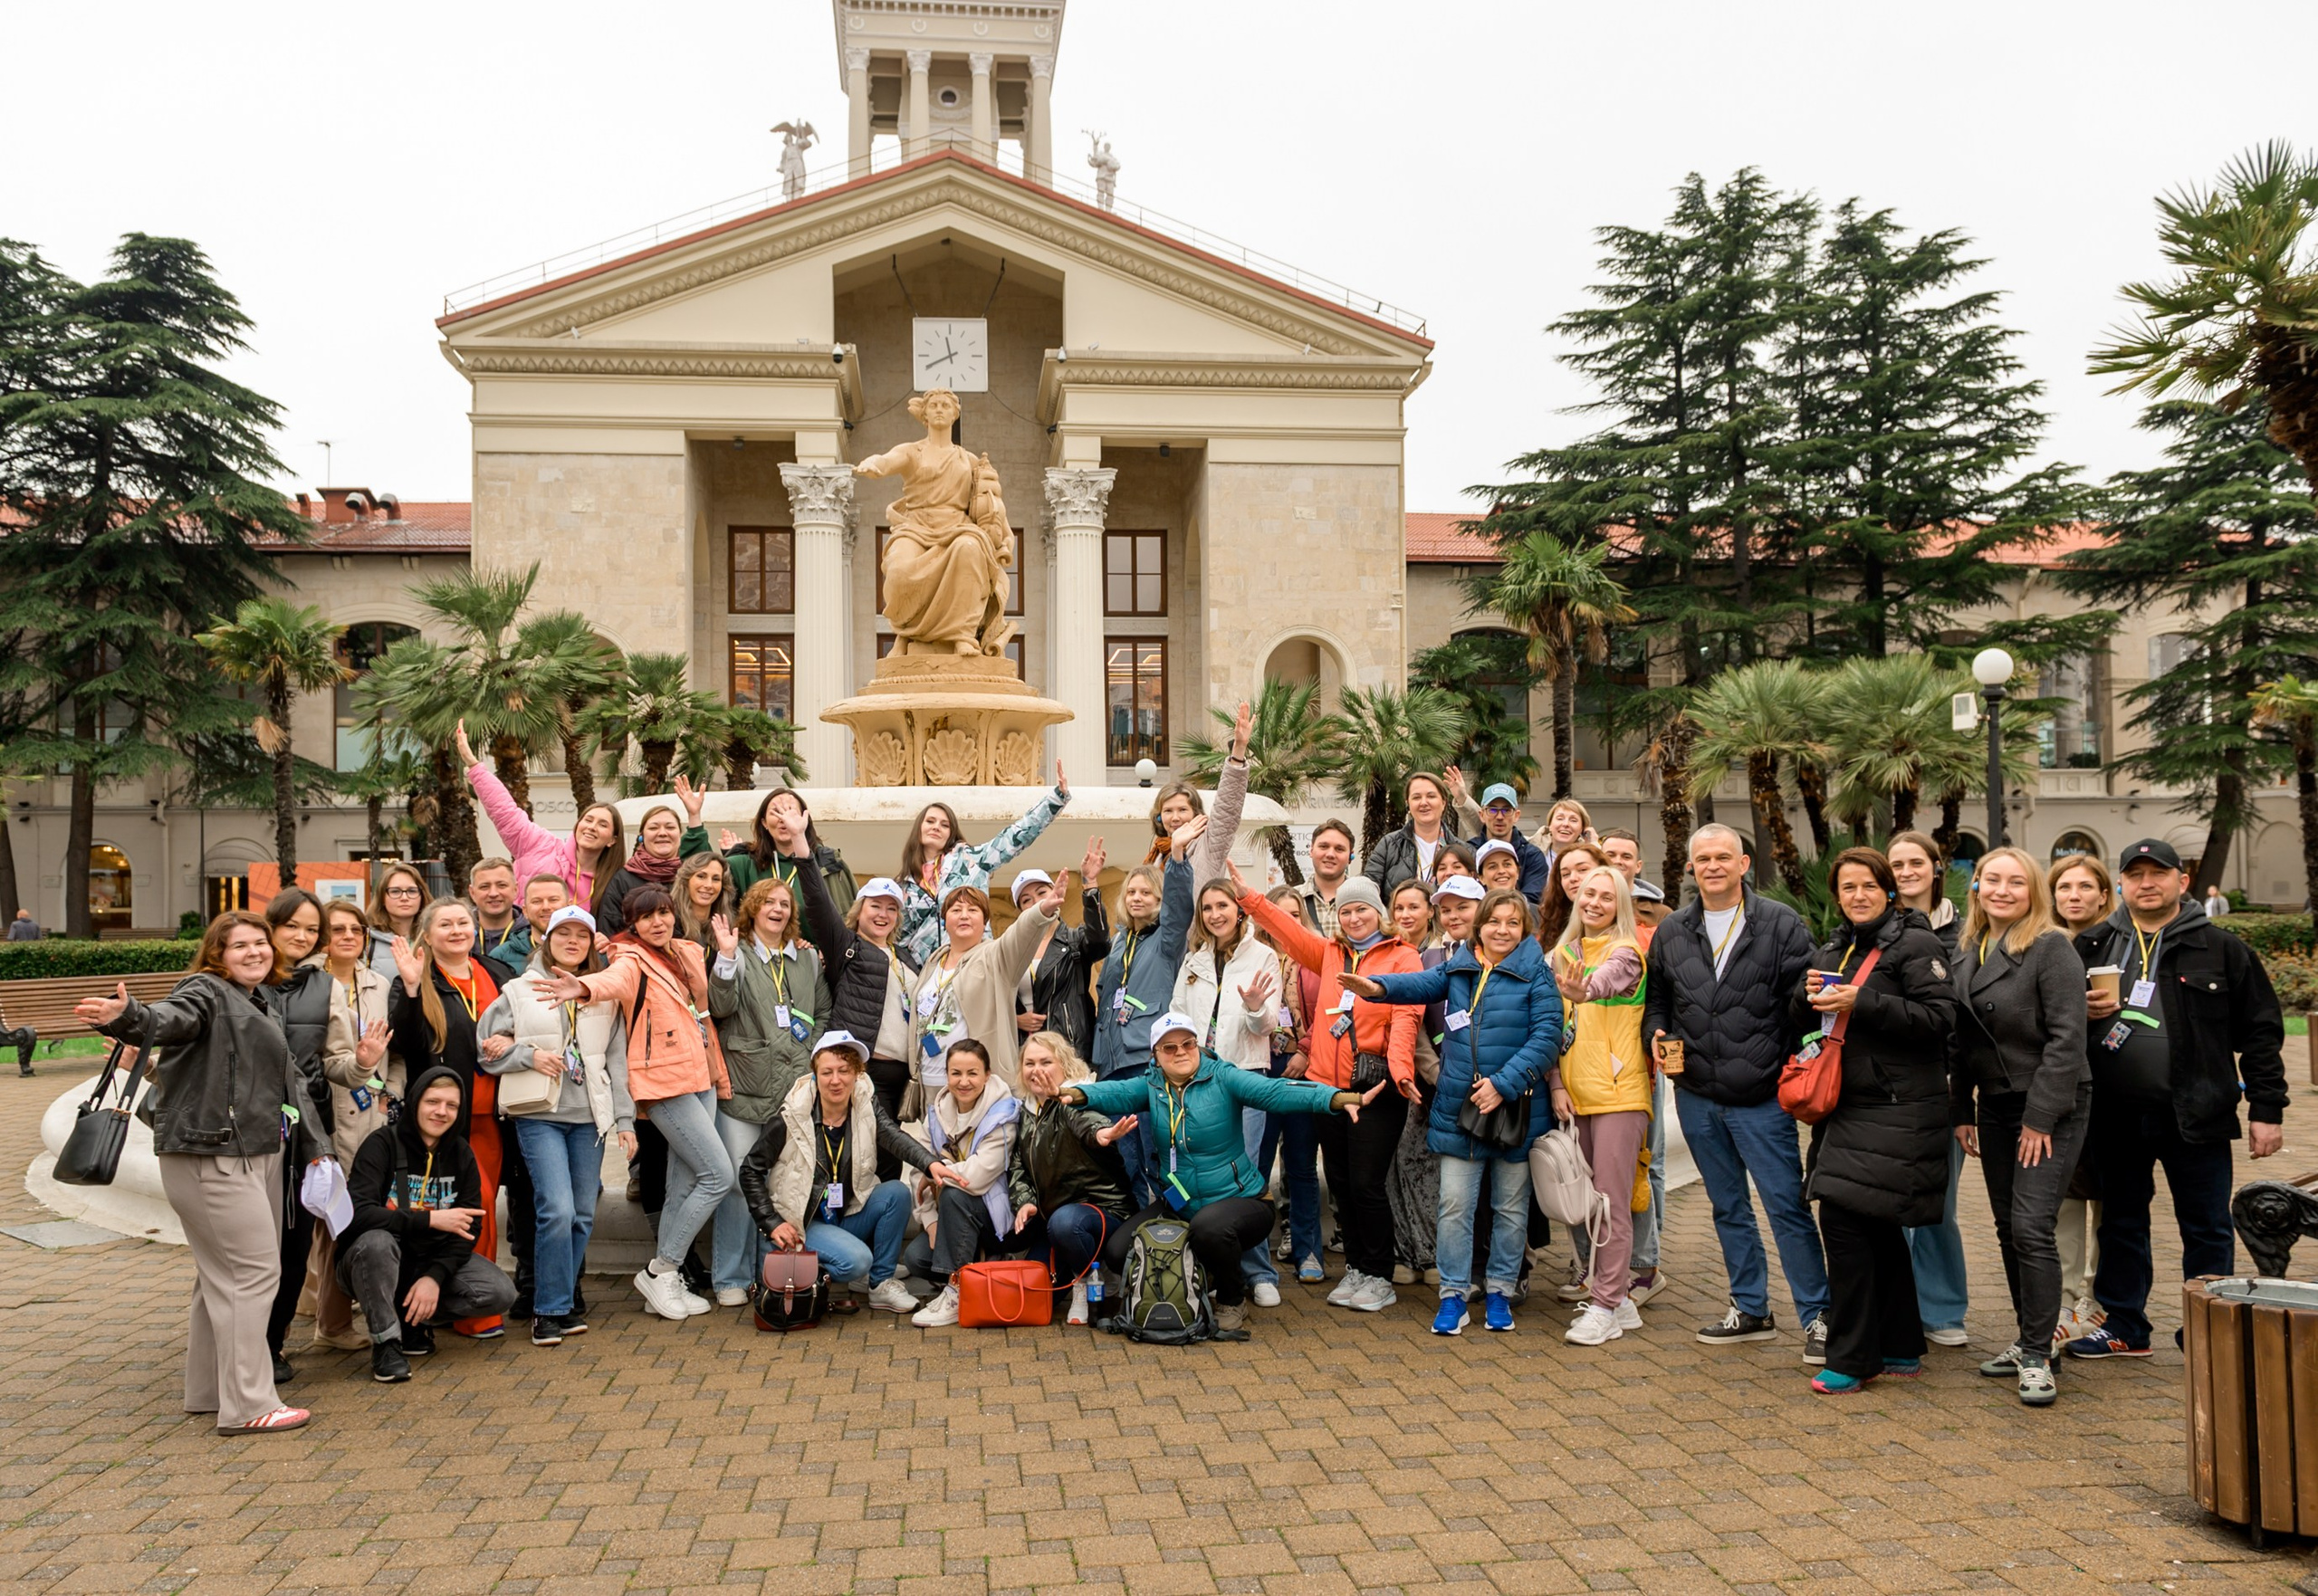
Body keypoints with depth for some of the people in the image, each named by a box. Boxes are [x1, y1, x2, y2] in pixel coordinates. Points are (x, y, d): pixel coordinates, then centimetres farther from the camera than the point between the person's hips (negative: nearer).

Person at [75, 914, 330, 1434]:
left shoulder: (263, 1006, 19)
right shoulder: (206, 992, -7)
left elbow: (288, 1081, 25)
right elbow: (172, 1017, -31)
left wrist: (314, 1148, 23)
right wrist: (126, 1017, -53)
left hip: (260, 1154, 9)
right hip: (211, 1156, -9)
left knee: (224, 1274, 16)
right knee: (252, 1272, -11)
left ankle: (208, 1389, 26)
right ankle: (247, 1405, -7)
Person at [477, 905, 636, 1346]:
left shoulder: (604, 996, 14)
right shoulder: (519, 991, 5)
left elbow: (617, 1060, 13)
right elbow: (486, 1049, 3)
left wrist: (624, 1119, 9)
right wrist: (529, 1055, -13)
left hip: (589, 1118, 4)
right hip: (540, 1115, -3)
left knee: (583, 1215, 5)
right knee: (557, 1210, -14)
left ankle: (567, 1300, 20)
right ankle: (550, 1310, -2)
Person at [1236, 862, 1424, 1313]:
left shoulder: (1403, 957, -1)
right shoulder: (1331, 953, 16)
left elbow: (1405, 1018, -13)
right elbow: (1291, 933, 9)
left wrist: (1400, 1068, -27)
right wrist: (1248, 896, 0)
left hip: (1376, 1088, -6)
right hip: (1329, 1085, 6)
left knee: (1367, 1184, -5)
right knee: (1341, 1183, 11)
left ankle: (1379, 1278, 9)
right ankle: (1355, 1268, 24)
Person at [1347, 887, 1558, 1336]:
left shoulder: (1536, 974, -3)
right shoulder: (1458, 966, 6)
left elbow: (1547, 1036, -10)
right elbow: (1424, 984, -10)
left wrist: (1504, 1083, -17)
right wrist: (1379, 987, -31)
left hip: (1516, 1109, -2)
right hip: (1457, 1109, 2)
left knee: (1510, 1206, 10)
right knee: (1454, 1203, 1)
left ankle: (1499, 1293, 24)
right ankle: (1454, 1296, 11)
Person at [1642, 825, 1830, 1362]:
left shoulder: (1781, 924, -5)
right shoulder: (1672, 931, 8)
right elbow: (1656, 997, 17)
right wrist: (1656, 1033, -2)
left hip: (1762, 1098, -5)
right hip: (1696, 1098, 5)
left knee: (1788, 1207, -2)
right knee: (1729, 1209, 16)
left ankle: (1817, 1317, 9)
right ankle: (1750, 1309, 28)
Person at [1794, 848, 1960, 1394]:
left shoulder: (1915, 945, -6)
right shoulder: (1833, 950, 17)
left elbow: (1939, 1017, -16)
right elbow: (1804, 1018, 20)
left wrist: (1861, 1003, -22)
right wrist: (1809, 995, -3)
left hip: (1896, 1110, -8)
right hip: (1849, 1104, 8)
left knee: (1843, 1217, -12)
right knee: (1878, 1227, 13)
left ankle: (1851, 1359, -2)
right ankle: (1900, 1350, 25)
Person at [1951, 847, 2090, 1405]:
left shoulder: (2051, 948, -12)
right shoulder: (1970, 952, 10)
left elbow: (2067, 1038, -17)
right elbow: (1962, 1040, 15)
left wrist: (2040, 1117, -18)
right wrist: (1960, 1109, 12)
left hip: (2051, 1108, -7)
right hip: (1995, 1106, 7)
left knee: (2032, 1226, -11)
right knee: (2007, 1228, 11)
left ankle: (2037, 1357, -3)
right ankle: (2028, 1339, 23)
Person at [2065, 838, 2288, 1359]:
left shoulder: (2221, 949, -1)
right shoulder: (2092, 946, 8)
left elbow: (2261, 1031, 0)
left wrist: (2266, 1109, -4)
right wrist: (2082, 1011, -8)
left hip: (2194, 1116, -3)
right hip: (2116, 1117, 3)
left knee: (2207, 1229, 6)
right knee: (2121, 1223, 13)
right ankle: (2124, 1326, 25)